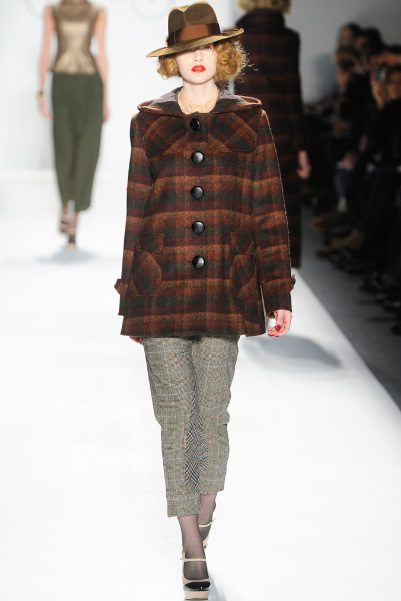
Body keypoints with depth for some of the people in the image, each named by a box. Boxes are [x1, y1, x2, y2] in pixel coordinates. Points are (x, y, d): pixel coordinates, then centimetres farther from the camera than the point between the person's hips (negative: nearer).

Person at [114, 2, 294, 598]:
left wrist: (278, 294, 2)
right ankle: (194, 553, 9)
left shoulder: (249, 120, 6)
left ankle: (203, 522, 20)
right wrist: (130, 294, 8)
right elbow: (136, 211, 9)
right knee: (177, 418, 0)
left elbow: (269, 210, 6)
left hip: (226, 291, 0)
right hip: (163, 289, 0)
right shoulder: (149, 122, 7)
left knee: (213, 416, 2)